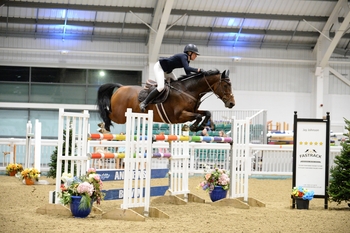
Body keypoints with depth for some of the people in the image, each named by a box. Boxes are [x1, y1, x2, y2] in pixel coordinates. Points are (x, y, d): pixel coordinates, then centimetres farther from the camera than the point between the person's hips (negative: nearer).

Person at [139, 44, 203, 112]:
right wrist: (198, 70, -32)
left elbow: (188, 74, 9)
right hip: (159, 67, -10)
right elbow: (187, 68, -37)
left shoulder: (187, 61, 6)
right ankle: (144, 103, -19)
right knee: (161, 87, -26)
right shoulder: (183, 56, -22)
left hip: (167, 71, 10)